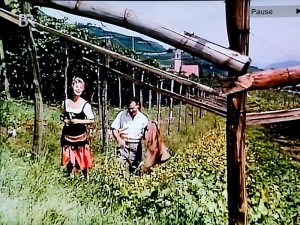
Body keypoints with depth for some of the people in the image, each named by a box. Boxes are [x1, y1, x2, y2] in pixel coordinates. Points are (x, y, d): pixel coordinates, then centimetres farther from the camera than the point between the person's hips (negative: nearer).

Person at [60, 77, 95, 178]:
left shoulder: (85, 105, -9)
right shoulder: (66, 102, 4)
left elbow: (91, 120, -9)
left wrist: (78, 121, -17)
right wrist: (65, 120, -4)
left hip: (80, 136, -3)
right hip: (67, 135, 4)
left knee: (83, 158, 2)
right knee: (68, 158, 10)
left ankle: (86, 177, 18)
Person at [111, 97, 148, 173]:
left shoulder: (143, 118, 3)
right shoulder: (122, 114, 3)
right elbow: (114, 129, 5)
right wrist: (119, 139, -9)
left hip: (136, 146, 1)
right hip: (123, 144, 0)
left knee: (135, 168, 6)